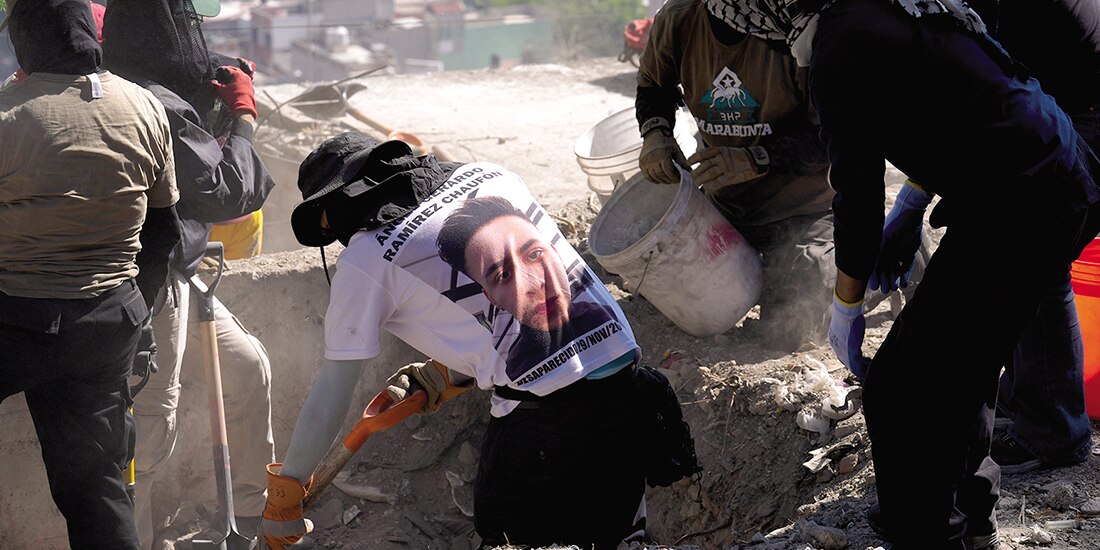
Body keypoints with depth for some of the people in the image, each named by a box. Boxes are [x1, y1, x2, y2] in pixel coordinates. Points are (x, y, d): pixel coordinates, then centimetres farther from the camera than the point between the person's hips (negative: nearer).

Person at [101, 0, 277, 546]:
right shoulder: (157, 106, -24)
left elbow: (198, 161, 18)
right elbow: (226, 192, -15)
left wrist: (223, 107, 6)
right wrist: (244, 117, -3)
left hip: (175, 279, 11)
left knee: (247, 366, 22)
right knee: (151, 426, -2)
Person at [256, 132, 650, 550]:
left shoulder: (365, 259, -3)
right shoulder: (484, 174, 13)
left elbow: (333, 392, 1)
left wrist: (284, 492, 12)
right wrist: (445, 376, 30)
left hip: (542, 407, -6)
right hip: (620, 362, 6)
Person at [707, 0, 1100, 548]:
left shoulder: (842, 48, -14)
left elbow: (857, 192, -10)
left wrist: (845, 307, 2)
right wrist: (909, 217, 24)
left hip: (1017, 211, -10)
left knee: (902, 393, -5)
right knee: (963, 365, 26)